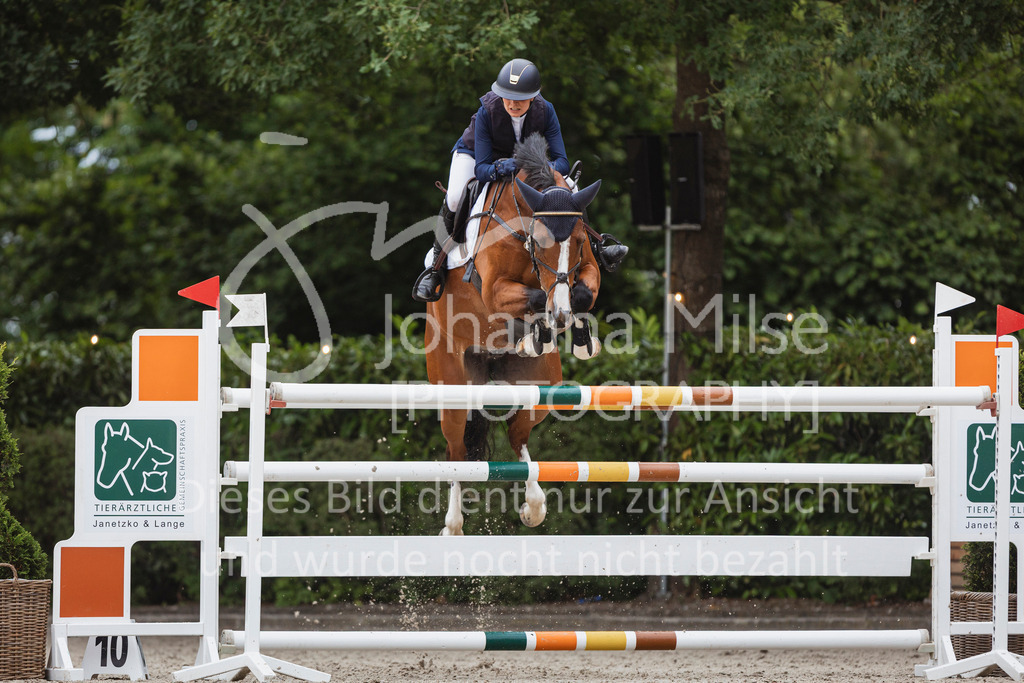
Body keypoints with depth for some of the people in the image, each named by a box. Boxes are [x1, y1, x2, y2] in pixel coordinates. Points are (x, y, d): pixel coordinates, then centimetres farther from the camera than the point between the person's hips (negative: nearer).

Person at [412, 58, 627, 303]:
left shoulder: (545, 111, -28)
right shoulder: (487, 111, -36)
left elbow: (561, 162, -29)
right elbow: (481, 168, -36)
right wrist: (499, 168, -59)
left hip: (522, 158, 3)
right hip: (474, 154, -3)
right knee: (454, 198, -32)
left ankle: (590, 247, 15)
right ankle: (436, 265, -16)